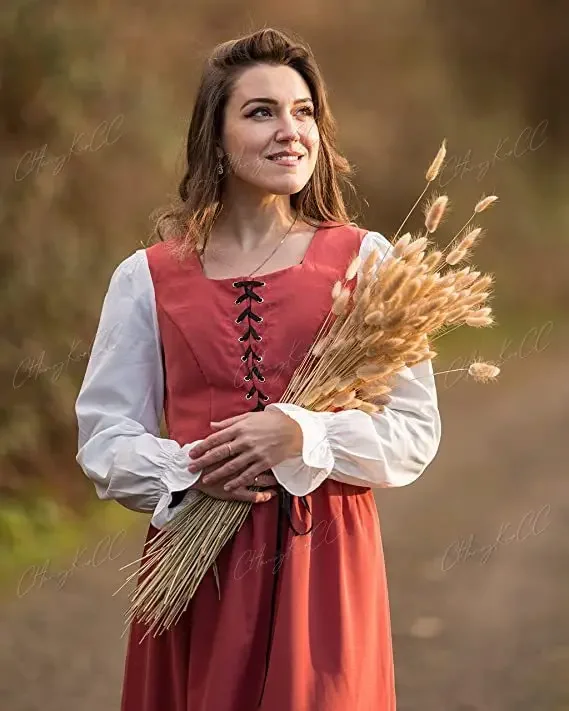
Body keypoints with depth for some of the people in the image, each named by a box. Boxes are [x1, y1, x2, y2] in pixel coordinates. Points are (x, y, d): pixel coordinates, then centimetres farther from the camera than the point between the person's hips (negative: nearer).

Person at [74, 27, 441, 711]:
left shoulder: (365, 260, 2)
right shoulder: (146, 277, 5)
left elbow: (416, 433, -2)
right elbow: (104, 439, 4)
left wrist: (300, 436, -17)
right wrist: (191, 472, -15)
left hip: (325, 558, 0)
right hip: (196, 561, 1)